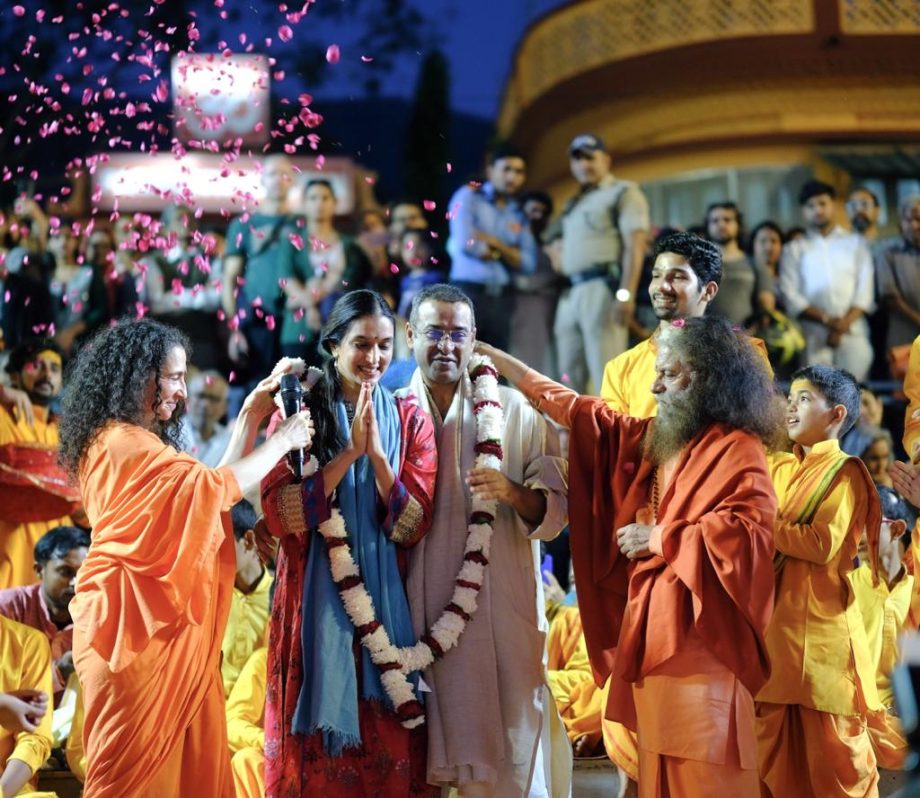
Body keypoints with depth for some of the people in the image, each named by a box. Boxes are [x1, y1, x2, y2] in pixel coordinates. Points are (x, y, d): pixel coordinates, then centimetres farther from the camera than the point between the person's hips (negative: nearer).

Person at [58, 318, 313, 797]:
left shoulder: (138, 442, 18)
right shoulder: (123, 443, -15)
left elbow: (208, 491, 14)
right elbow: (215, 486, -18)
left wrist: (251, 415, 12)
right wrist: (284, 440, -6)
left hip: (158, 622, 10)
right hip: (137, 625, -10)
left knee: (189, 758, 7)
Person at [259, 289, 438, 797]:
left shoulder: (408, 419, 6)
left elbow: (413, 527, -3)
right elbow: (279, 516, -11)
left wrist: (378, 455, -16)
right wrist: (349, 453, -16)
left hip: (386, 603, 2)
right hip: (315, 600, -2)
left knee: (387, 746, 3)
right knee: (315, 752, 0)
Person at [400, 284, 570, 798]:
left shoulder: (515, 412, 6)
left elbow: (557, 510, 2)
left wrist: (513, 493, -17)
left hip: (502, 614, -1)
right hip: (419, 616, 1)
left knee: (512, 747, -3)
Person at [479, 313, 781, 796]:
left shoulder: (737, 452, -8)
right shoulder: (650, 440, 15)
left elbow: (749, 532, -21)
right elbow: (580, 413, 24)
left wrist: (659, 538, -12)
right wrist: (494, 357, 27)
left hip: (699, 642, -8)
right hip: (649, 637, 8)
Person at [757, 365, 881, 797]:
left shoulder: (845, 473, -4)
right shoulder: (780, 468, 16)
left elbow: (825, 543, -17)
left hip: (819, 622, -6)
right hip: (772, 620, 6)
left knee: (830, 744, -2)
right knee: (770, 743, 7)